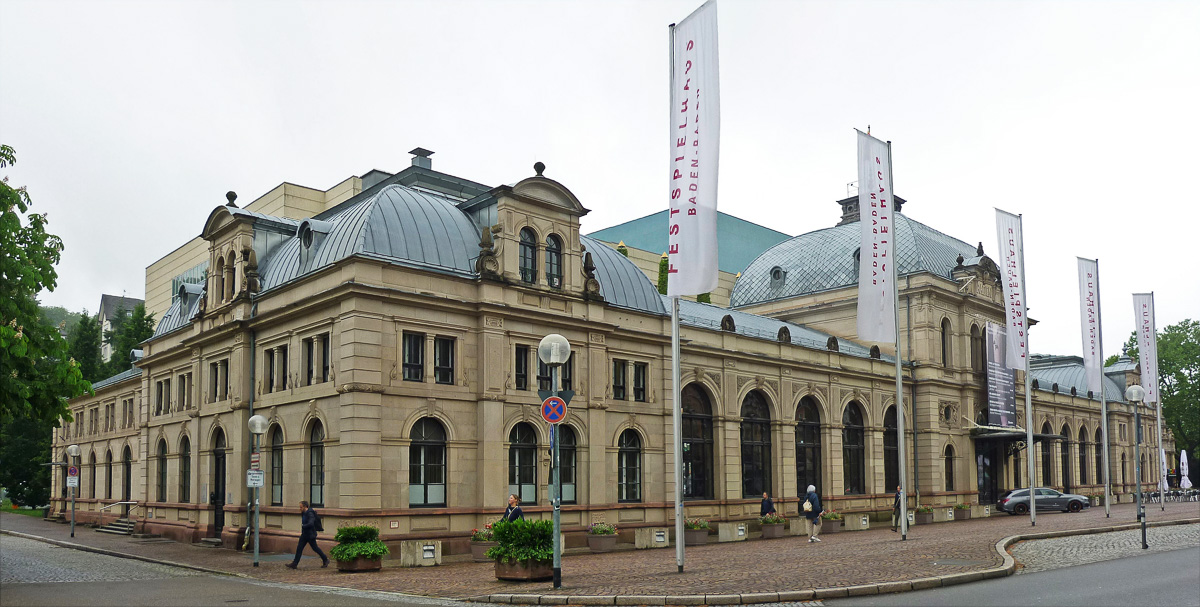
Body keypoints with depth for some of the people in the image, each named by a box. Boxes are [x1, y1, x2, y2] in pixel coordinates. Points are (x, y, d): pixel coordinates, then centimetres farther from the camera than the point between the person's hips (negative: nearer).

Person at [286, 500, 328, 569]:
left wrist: (303, 526, -20)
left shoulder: (310, 514, -22)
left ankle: (325, 560, 20)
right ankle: (294, 564, 6)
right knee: (299, 548, 4)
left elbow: (311, 524, -32)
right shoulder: (304, 513, 7)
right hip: (304, 534, 9)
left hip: (310, 535, -9)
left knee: (315, 548, 4)